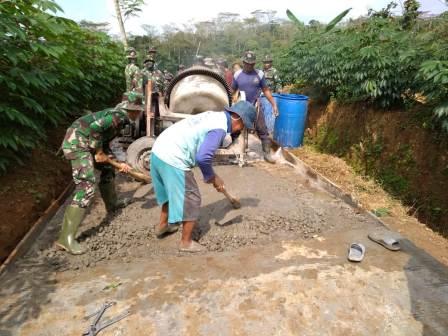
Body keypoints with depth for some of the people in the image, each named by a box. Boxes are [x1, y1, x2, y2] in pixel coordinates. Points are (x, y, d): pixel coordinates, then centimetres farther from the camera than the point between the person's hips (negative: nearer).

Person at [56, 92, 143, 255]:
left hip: (84, 142, 10)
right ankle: (66, 238, -15)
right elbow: (95, 127, -26)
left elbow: (105, 142, 21)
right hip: (77, 142, -10)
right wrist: (99, 152, -15)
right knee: (87, 187, -16)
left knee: (107, 167, 25)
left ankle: (112, 203, 47)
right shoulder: (119, 115, -13)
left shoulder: (119, 118, 17)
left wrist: (119, 163, 16)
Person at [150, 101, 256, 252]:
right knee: (191, 199, 8)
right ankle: (186, 242, 23)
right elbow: (203, 157, -23)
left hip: (158, 151, 9)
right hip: (173, 160, -9)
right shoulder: (220, 128, -14)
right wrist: (212, 177, -4)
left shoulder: (214, 116, 16)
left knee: (173, 191, 30)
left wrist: (212, 176, 19)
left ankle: (162, 225, 48)